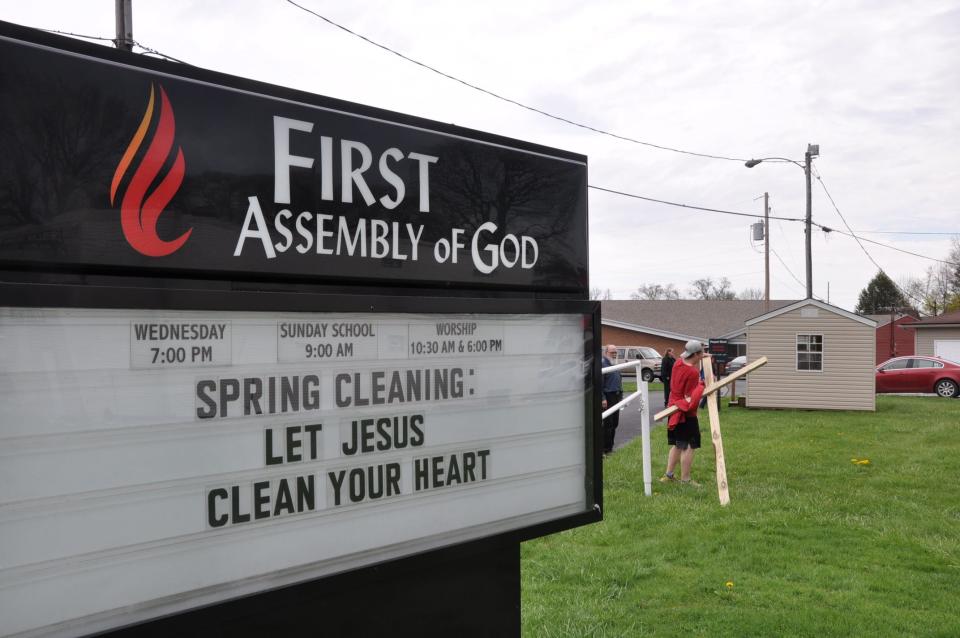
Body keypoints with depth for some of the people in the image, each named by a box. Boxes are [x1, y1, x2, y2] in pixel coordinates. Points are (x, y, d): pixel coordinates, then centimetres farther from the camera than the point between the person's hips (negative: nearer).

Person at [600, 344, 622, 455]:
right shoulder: (603, 365, -11)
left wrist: (621, 395, 18)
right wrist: (603, 399, -21)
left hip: (617, 397, 9)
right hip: (608, 397, -9)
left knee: (615, 423, 11)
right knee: (608, 424, -6)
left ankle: (610, 446, 19)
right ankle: (606, 448, -1)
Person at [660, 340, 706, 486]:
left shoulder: (678, 363, 2)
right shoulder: (693, 372, -22)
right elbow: (690, 397, -21)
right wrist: (701, 385, -12)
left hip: (674, 408, 9)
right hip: (686, 413, -9)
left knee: (677, 445, 18)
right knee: (689, 446, 0)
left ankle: (668, 475, 23)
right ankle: (685, 479, 5)